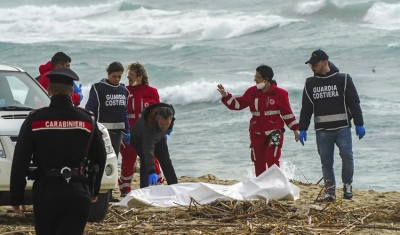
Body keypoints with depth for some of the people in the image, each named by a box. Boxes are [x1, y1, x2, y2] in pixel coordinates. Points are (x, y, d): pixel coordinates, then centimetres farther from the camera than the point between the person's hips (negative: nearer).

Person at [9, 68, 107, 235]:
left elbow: (20, 161, -4)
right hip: (77, 193, 1)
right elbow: (100, 158, 11)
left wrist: (16, 197, 1)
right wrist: (94, 190, 23)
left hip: (45, 192, 0)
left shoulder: (35, 119, -3)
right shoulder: (87, 120, 3)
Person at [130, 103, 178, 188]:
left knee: (166, 162, 5)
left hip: (158, 137, 5)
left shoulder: (170, 112, -31)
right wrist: (151, 171, -59)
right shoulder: (148, 122, -47)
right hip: (139, 139, -5)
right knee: (145, 162, -23)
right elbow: (148, 148, -52)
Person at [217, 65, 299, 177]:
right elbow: (237, 104, 8)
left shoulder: (279, 93, -6)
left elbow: (287, 112, 1)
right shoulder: (252, 92, 4)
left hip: (274, 133, -4)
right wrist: (226, 96, -4)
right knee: (259, 163, 8)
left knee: (272, 161, -12)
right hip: (256, 133, 4)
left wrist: (295, 129, 3)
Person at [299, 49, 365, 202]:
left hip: (342, 128, -3)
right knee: (326, 161, 1)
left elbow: (354, 103, 1)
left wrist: (359, 124, -4)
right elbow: (306, 108, 15)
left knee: (347, 155, -14)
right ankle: (330, 191, 8)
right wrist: (302, 129, 10)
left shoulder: (343, 80, 2)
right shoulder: (310, 83, 11)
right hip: (322, 130, 3)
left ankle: (347, 185, 5)